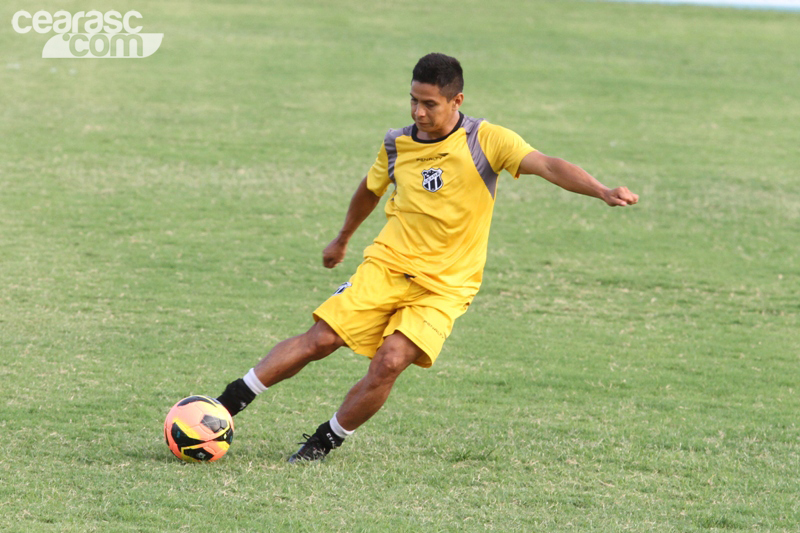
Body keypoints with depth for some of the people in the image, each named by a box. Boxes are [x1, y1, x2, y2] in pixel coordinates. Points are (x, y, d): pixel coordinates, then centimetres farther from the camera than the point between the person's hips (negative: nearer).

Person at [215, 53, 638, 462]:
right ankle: (226, 404, 1)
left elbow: (547, 166, -22)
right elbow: (370, 190, 24)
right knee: (321, 340, -10)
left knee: (390, 362, -22)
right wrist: (342, 239, 39)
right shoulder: (396, 145, 3)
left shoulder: (486, 141, -10)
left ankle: (324, 443, -4)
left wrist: (603, 192, -38)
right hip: (387, 264, 3)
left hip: (444, 287, -3)